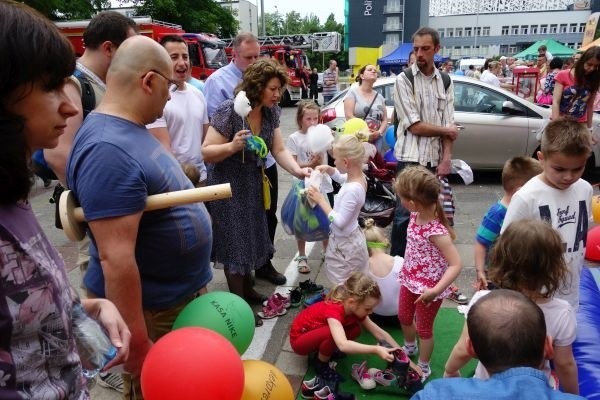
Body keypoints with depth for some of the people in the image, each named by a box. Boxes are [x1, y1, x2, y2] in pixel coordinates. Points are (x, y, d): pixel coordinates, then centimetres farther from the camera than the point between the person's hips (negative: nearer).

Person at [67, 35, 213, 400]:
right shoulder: (108, 149, -29)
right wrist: (138, 346, -24)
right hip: (152, 310, -9)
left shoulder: (130, 129, 3)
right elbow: (116, 260, -30)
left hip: (181, 294, 9)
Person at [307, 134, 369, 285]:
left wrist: (321, 200, -23)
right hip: (347, 239, 9)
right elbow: (341, 177, 20)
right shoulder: (357, 177, -4)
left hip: (345, 244, -9)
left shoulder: (352, 190, -32)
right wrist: (328, 169, 1)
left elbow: (340, 222, -28)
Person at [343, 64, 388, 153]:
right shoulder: (353, 92, 4)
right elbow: (349, 116, -6)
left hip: (376, 139, 4)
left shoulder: (380, 97, 19)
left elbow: (384, 119, 16)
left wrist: (379, 132, -6)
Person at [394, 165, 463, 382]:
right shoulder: (416, 215, -11)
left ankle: (423, 367, 41)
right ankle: (410, 347, 57)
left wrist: (437, 290, -42)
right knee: (404, 317, 27)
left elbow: (456, 264, -34)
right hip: (410, 280, 7)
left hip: (428, 287, -7)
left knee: (424, 328, 16)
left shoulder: (436, 231, -34)